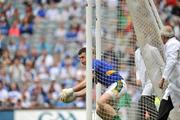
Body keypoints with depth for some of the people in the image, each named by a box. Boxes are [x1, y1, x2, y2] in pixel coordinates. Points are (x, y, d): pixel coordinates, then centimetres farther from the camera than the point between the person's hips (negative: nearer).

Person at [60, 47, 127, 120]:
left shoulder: (95, 63, -10)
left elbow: (87, 82, -19)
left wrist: (71, 90, -16)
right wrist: (75, 95, 13)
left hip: (118, 84, -10)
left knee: (101, 102, -28)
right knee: (99, 111, 8)